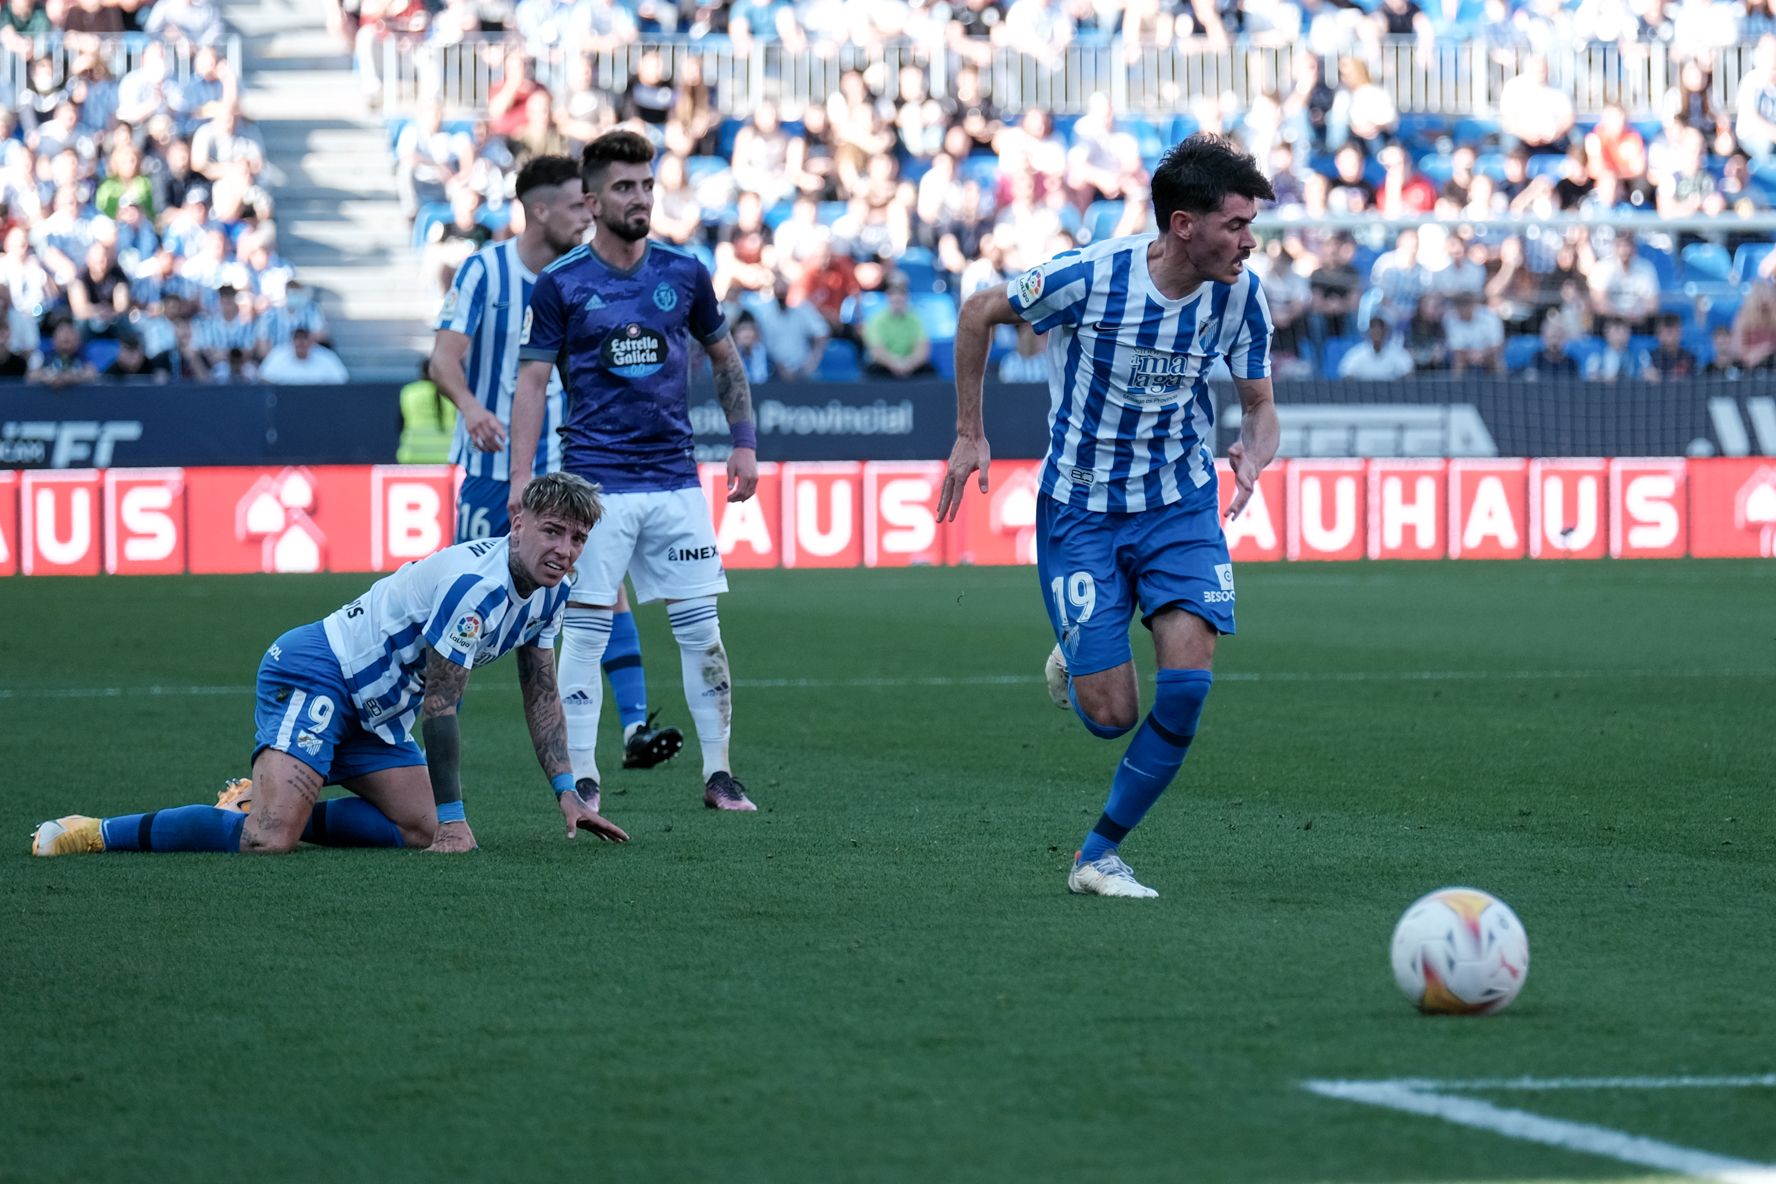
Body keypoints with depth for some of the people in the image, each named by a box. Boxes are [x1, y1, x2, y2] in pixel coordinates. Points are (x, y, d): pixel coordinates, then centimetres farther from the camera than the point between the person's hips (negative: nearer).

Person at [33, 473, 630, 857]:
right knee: (268, 843, -26)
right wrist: (453, 819, -18)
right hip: (316, 674, -10)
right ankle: (95, 833, -13)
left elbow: (541, 693, 18)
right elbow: (439, 707, -21)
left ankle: (260, 804, 13)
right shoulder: (475, 584, -24)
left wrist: (568, 792, 12)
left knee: (421, 832, 1)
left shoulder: (549, 591, 6)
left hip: (373, 709, 10)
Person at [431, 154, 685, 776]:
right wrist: (470, 406, -35)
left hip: (565, 464, 3)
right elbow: (444, 357, -17)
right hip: (492, 464, -3)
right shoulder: (483, 270, -9)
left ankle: (635, 727, -15)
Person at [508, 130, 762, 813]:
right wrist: (520, 482, -9)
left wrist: (744, 443, 11)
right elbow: (532, 382, -2)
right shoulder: (560, 285, -2)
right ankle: (582, 783, 2)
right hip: (595, 483, -3)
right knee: (586, 630, -3)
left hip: (676, 478, 3)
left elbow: (724, 358, 18)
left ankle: (718, 775, 8)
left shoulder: (684, 272, 6)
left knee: (700, 628, 1)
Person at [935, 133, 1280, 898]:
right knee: (1111, 715, -8)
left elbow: (1259, 404, 4)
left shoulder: (1239, 296, -9)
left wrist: (1254, 454, -20)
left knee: (1187, 683, -17)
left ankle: (1099, 856, 1)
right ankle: (1075, 663, 32)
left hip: (1180, 505, 3)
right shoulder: (1089, 277, -19)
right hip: (1081, 511, -3)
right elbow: (979, 313, -2)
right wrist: (969, 435, 0)